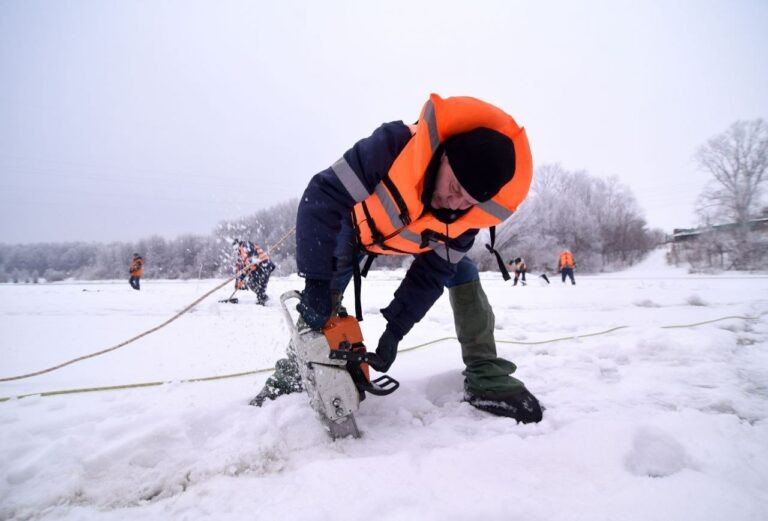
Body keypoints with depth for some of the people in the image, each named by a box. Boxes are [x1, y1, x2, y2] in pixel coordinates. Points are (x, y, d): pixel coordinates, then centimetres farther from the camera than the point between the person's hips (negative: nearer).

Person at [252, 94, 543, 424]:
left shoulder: (466, 213, -29)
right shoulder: (393, 145, -44)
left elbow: (431, 274, -21)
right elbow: (322, 197, -41)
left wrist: (395, 329, -27)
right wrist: (316, 282, -43)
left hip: (421, 236, 2)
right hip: (358, 221, -2)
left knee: (462, 273, -13)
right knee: (324, 294, -12)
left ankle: (486, 377, -6)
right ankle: (293, 370, 7)